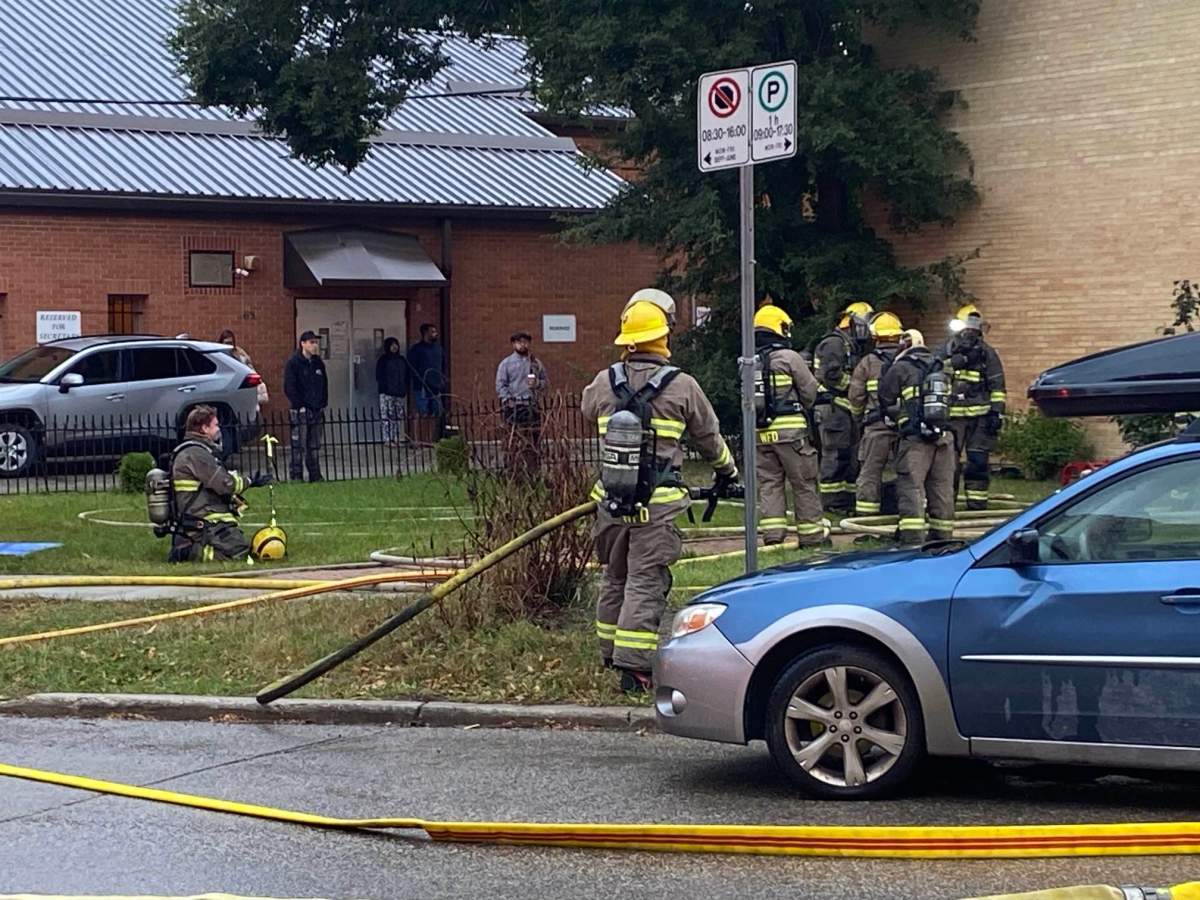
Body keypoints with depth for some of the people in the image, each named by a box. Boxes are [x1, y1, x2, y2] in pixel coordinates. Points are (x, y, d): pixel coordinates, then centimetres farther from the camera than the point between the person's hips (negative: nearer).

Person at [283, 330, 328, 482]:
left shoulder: (318, 363, 13)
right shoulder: (293, 363, -7)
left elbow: (324, 385, 21)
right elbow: (289, 388, -11)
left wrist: (323, 404, 10)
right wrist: (299, 406, -15)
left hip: (317, 411, 6)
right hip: (300, 411, -6)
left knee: (315, 447, 10)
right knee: (298, 447, -6)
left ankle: (315, 475, 15)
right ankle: (296, 476, -4)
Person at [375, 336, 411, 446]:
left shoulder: (402, 360, 15)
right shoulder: (383, 360, 1)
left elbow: (406, 376, 18)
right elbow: (379, 377, -3)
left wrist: (405, 391, 9)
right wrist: (383, 390, -12)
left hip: (400, 393, 5)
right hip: (387, 393, -5)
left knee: (400, 417, 2)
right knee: (388, 417, -8)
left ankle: (398, 439, 5)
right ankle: (389, 439, -7)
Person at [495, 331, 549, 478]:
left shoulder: (536, 363, 14)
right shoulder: (506, 363, 6)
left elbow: (546, 383, 16)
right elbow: (500, 386, 1)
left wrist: (537, 383, -6)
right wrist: (509, 401, -12)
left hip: (532, 407, 3)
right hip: (513, 409, -3)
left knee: (532, 444, 3)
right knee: (513, 445, -7)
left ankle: (531, 474, 7)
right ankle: (514, 475, -6)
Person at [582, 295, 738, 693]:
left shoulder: (605, 383, 3)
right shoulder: (681, 386, -5)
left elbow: (587, 407, 27)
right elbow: (708, 435, 9)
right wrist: (726, 469, 28)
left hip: (611, 499, 4)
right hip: (658, 503, -4)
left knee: (614, 578, 18)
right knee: (646, 582, -4)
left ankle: (611, 654, 27)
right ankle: (634, 666, -9)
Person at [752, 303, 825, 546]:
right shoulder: (788, 357, -8)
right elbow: (810, 391, -3)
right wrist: (801, 408, 15)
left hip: (760, 432, 5)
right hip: (790, 430, -5)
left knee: (769, 483, 9)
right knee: (804, 483, 3)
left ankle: (772, 534, 3)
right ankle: (811, 533, 7)